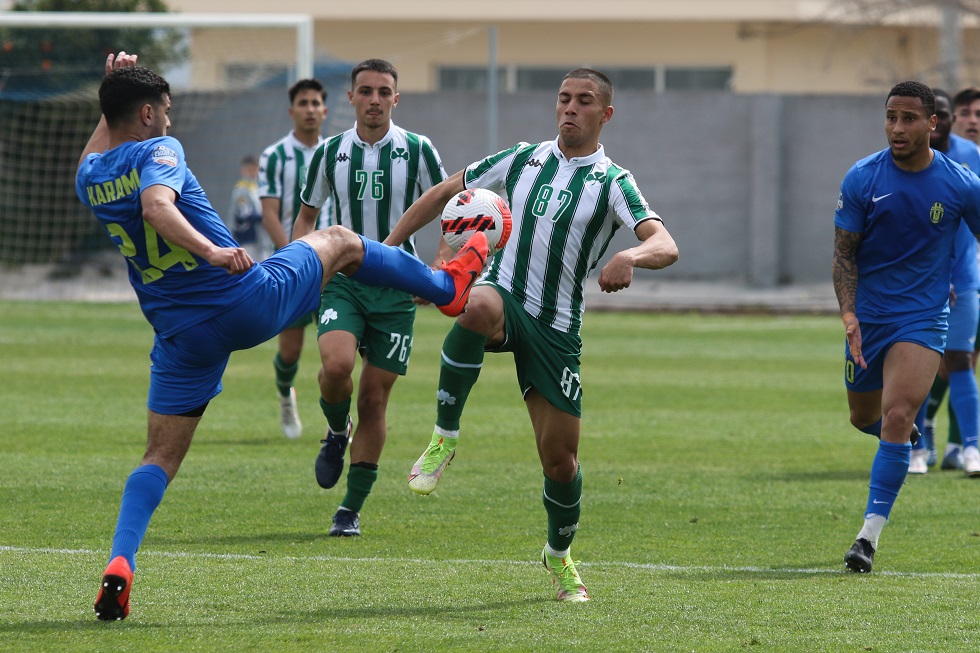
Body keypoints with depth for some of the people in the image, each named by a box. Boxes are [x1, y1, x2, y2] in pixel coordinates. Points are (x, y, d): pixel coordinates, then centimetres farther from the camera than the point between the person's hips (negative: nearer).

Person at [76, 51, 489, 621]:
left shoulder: (90, 176, 7)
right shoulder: (158, 151, -12)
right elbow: (157, 206, -34)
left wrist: (113, 93, 30)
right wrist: (213, 251, -44)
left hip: (183, 336, 5)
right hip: (249, 302, -5)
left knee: (161, 457, 9)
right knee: (340, 241, 21)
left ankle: (120, 564, -14)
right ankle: (450, 286, 38)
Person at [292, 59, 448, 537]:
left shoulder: (417, 150, -1)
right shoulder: (330, 152, 4)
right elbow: (307, 214, 16)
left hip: (396, 287, 0)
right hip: (343, 280, 0)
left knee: (374, 399, 1)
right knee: (336, 364, -27)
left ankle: (352, 510, 11)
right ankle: (336, 433, 7)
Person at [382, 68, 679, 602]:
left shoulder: (612, 182, -3)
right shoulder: (522, 159, 7)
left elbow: (665, 245, -20)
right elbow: (446, 192, 18)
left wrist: (630, 257, -43)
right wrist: (390, 244, 10)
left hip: (555, 327, 0)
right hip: (503, 294, 0)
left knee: (560, 457, 0)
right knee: (478, 306, -40)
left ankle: (559, 555, 30)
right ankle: (445, 436, -25)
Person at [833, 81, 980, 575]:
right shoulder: (862, 178, -7)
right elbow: (844, 254, -3)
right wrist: (849, 315, -18)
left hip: (922, 318, -3)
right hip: (868, 317, 3)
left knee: (896, 417, -20)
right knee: (864, 418, 17)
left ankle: (870, 534, -17)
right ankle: (907, 431, 55)